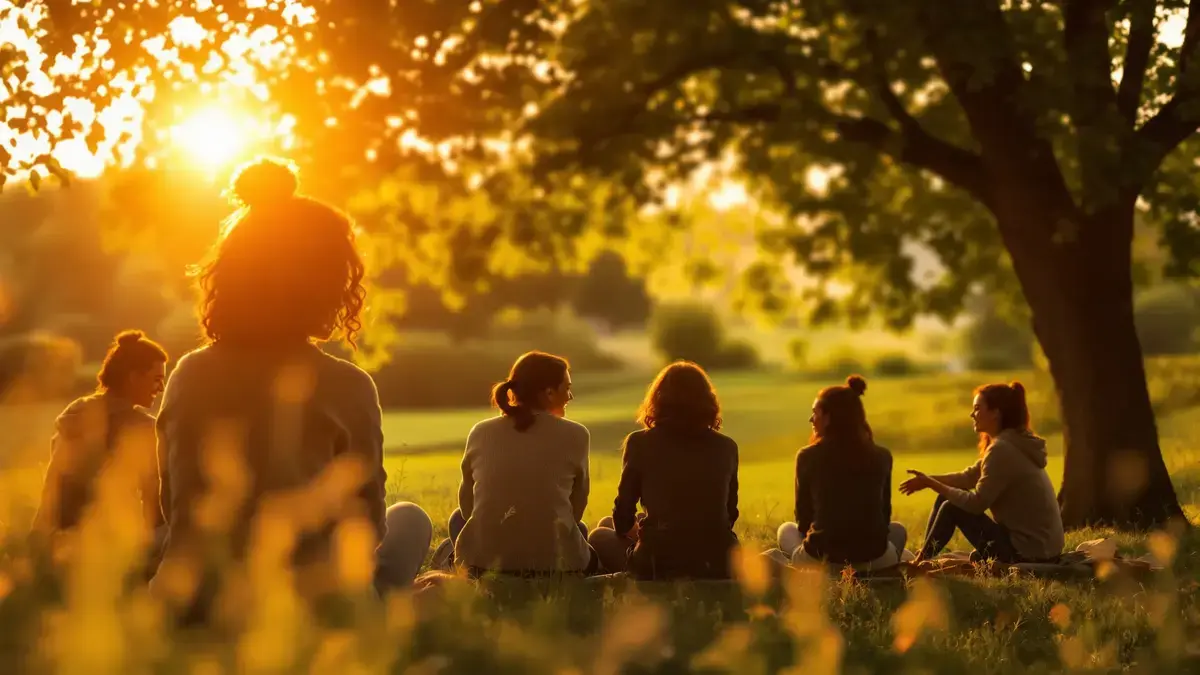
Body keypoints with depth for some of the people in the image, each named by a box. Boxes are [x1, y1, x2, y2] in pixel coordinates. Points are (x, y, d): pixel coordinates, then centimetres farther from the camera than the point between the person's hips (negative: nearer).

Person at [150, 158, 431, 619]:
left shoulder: (189, 376, 1)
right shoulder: (345, 388, -11)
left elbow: (175, 508, 12)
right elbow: (367, 526, 1)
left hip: (192, 607, 5)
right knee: (410, 523, 27)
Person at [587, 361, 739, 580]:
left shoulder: (640, 444, -4)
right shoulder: (726, 447, 3)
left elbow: (623, 518, 1)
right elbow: (730, 514, 11)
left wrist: (634, 532, 24)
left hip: (659, 566, -4)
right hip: (718, 567, 4)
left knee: (600, 536, 25)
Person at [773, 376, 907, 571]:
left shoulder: (808, 457, -4)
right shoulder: (882, 457, 2)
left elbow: (803, 518, 7)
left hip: (819, 559, 0)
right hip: (874, 558, 0)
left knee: (786, 529, 34)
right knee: (897, 529, 36)